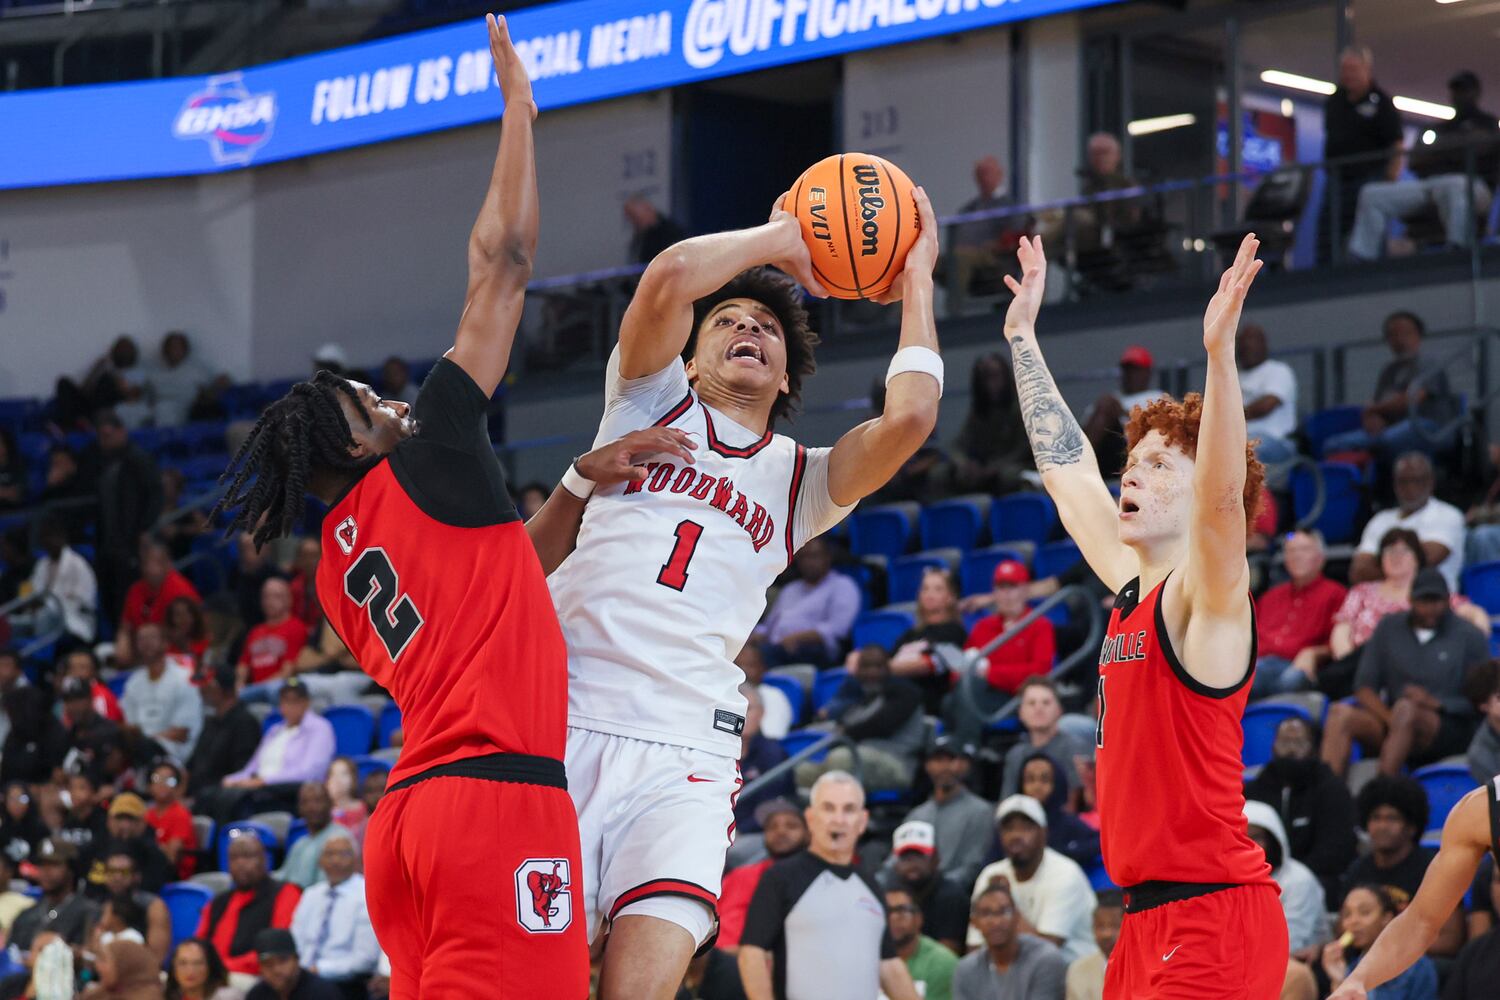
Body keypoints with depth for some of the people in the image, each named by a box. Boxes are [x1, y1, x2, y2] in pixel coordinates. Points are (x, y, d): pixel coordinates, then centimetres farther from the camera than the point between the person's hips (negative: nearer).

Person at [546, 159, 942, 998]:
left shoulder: (799, 481, 21)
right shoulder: (651, 402, 16)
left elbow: (909, 419, 1)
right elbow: (668, 278, -4)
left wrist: (917, 280, 13)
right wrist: (785, 240, 10)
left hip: (683, 758, 1)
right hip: (562, 729, -1)